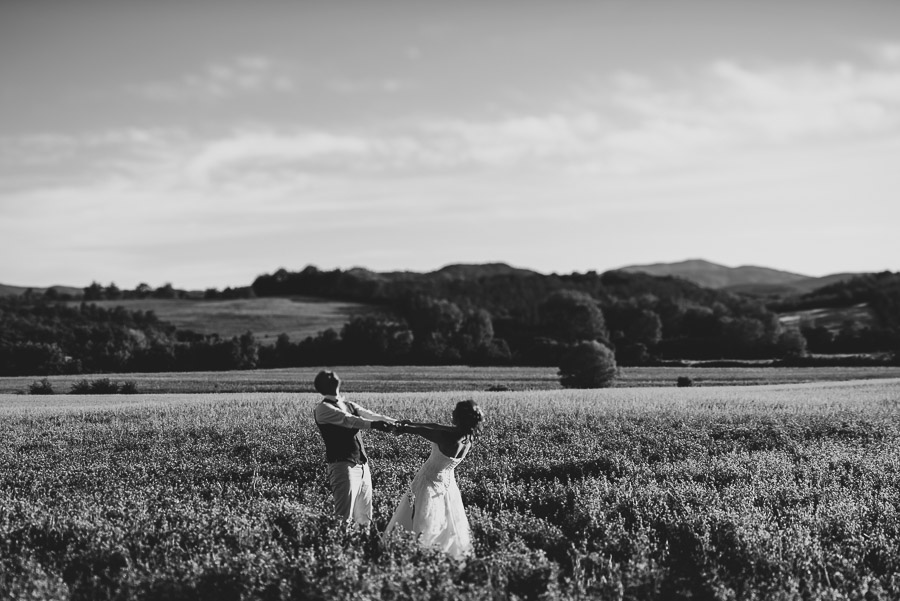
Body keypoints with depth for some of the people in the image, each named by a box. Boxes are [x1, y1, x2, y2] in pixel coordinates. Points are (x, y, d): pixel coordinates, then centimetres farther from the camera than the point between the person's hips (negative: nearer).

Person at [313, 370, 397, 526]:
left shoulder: (349, 405, 19)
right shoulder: (323, 408, -4)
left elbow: (370, 415, 10)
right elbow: (347, 420, -19)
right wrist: (373, 424, -33)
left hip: (363, 465, 8)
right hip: (343, 466, -8)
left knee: (363, 519, 9)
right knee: (343, 518, -16)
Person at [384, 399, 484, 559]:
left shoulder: (450, 437, -32)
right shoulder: (468, 436, -9)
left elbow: (421, 431, -17)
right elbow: (435, 427, 2)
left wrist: (405, 428, 0)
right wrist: (411, 424, 5)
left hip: (430, 481, -7)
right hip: (448, 482, 7)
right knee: (450, 528, 17)